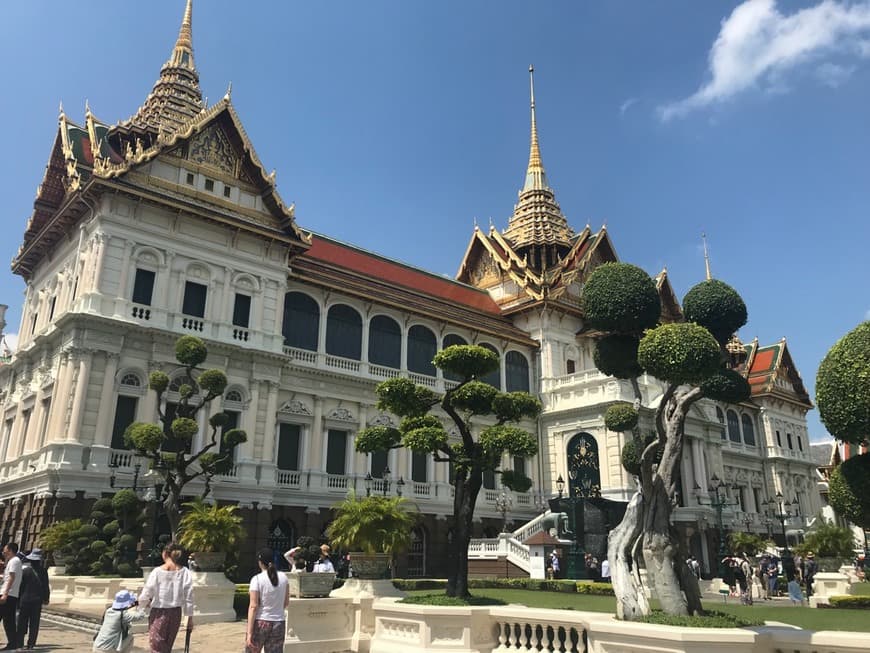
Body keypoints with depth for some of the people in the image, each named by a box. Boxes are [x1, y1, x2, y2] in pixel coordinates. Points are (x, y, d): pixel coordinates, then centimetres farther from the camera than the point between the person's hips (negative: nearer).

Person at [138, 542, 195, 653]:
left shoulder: (157, 571, -13)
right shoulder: (185, 572, -7)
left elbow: (144, 597, -9)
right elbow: (189, 597, -5)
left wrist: (145, 603, 14)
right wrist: (190, 617, 6)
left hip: (159, 613, -3)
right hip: (176, 613, 3)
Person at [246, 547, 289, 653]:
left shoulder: (257, 579, -10)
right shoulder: (283, 577, 3)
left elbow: (253, 606, -14)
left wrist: (249, 633, -14)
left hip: (260, 622, -3)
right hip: (279, 624, 3)